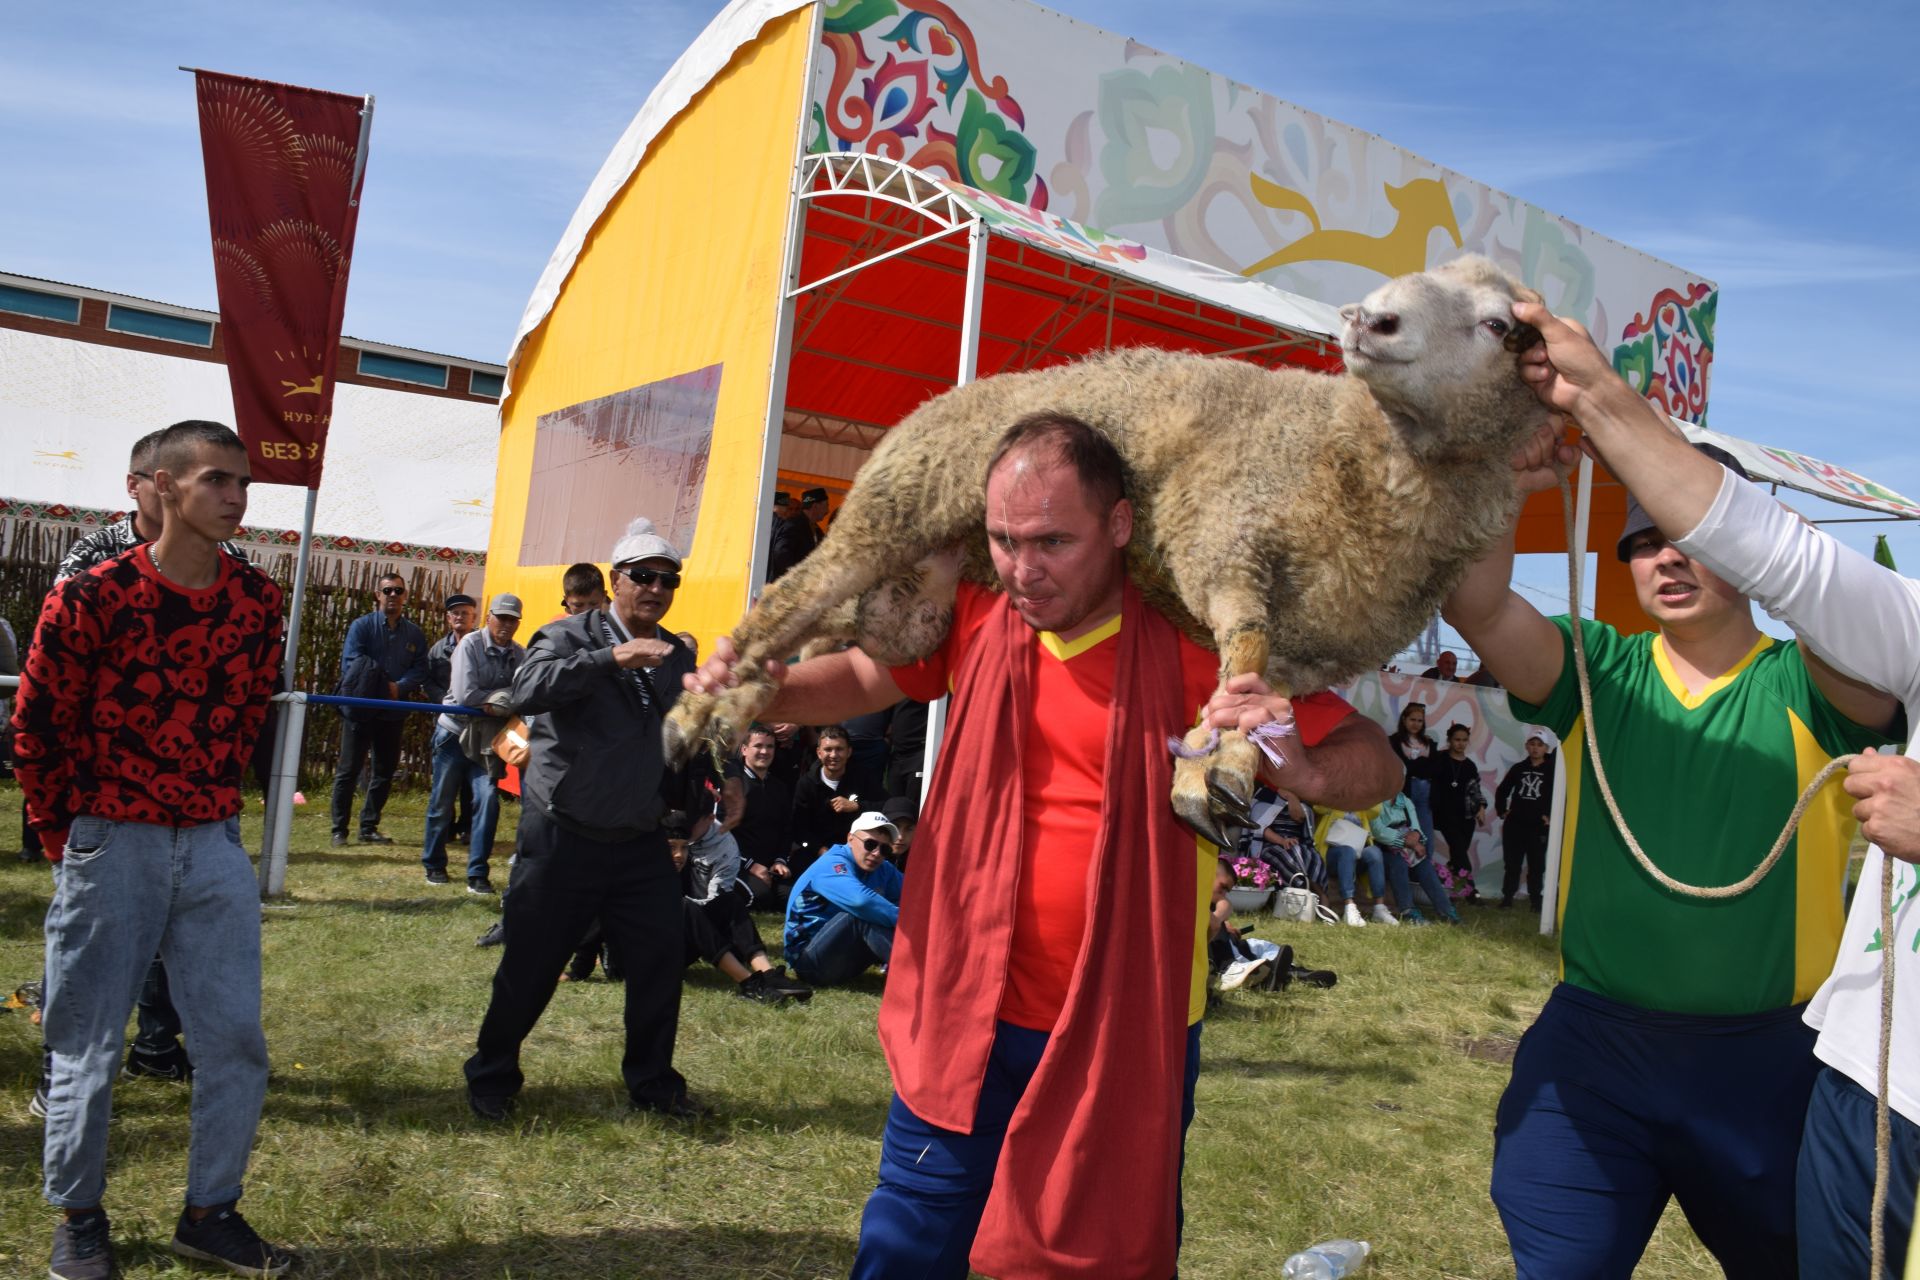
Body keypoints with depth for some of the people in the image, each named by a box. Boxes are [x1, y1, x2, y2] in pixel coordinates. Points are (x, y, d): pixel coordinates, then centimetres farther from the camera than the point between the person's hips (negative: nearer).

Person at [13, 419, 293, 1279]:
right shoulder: (92, 598, -11)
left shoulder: (258, 602, 0)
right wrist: (69, 841, 3)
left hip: (214, 848, 4)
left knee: (236, 1041, 6)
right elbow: (39, 729, -3)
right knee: (87, 1047, 8)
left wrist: (213, 808, 14)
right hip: (112, 849, -3)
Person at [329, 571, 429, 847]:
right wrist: (381, 685, -20)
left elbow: (420, 670, 0)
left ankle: (369, 827, 20)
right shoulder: (362, 625, -2)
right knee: (349, 770, -1)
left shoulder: (415, 634, 8)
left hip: (393, 711, 4)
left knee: (385, 771, 9)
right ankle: (339, 830, 6)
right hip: (360, 708, -4)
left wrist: (399, 687, -19)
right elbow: (351, 664, -11)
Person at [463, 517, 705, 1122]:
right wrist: (612, 658, -33)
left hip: (641, 843, 5)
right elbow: (527, 690, -27)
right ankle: (491, 1077, 29)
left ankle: (653, 1082, 24)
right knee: (531, 964, 7)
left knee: (662, 958, 5)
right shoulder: (571, 635, -7)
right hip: (565, 839, -4)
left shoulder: (678, 657, 10)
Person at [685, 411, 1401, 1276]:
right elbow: (864, 679, 12)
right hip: (966, 1023, 3)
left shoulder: (1197, 648, -14)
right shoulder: (975, 621, -4)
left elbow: (1374, 766, -12)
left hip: (1127, 1044, -2)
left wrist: (1305, 770, -36)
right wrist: (767, 691, -9)